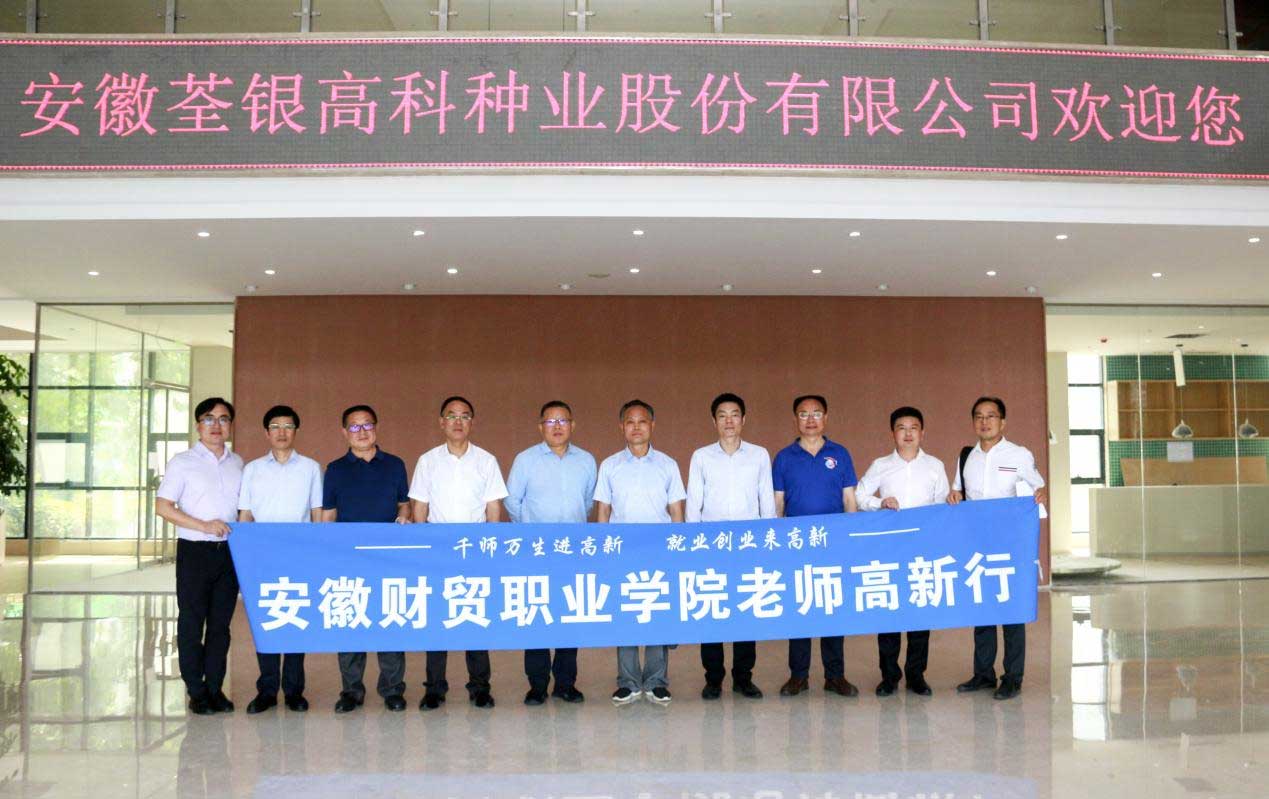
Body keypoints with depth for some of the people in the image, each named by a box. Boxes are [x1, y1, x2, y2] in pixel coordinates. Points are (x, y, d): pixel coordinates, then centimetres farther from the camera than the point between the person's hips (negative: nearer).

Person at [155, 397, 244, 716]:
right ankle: (196, 692, 11)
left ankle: (215, 688, 16)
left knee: (221, 623, 8)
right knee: (191, 623, 2)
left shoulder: (237, 463, 12)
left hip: (229, 552, 4)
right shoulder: (182, 462, -1)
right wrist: (204, 525, -15)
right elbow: (162, 506, -6)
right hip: (195, 550, -4)